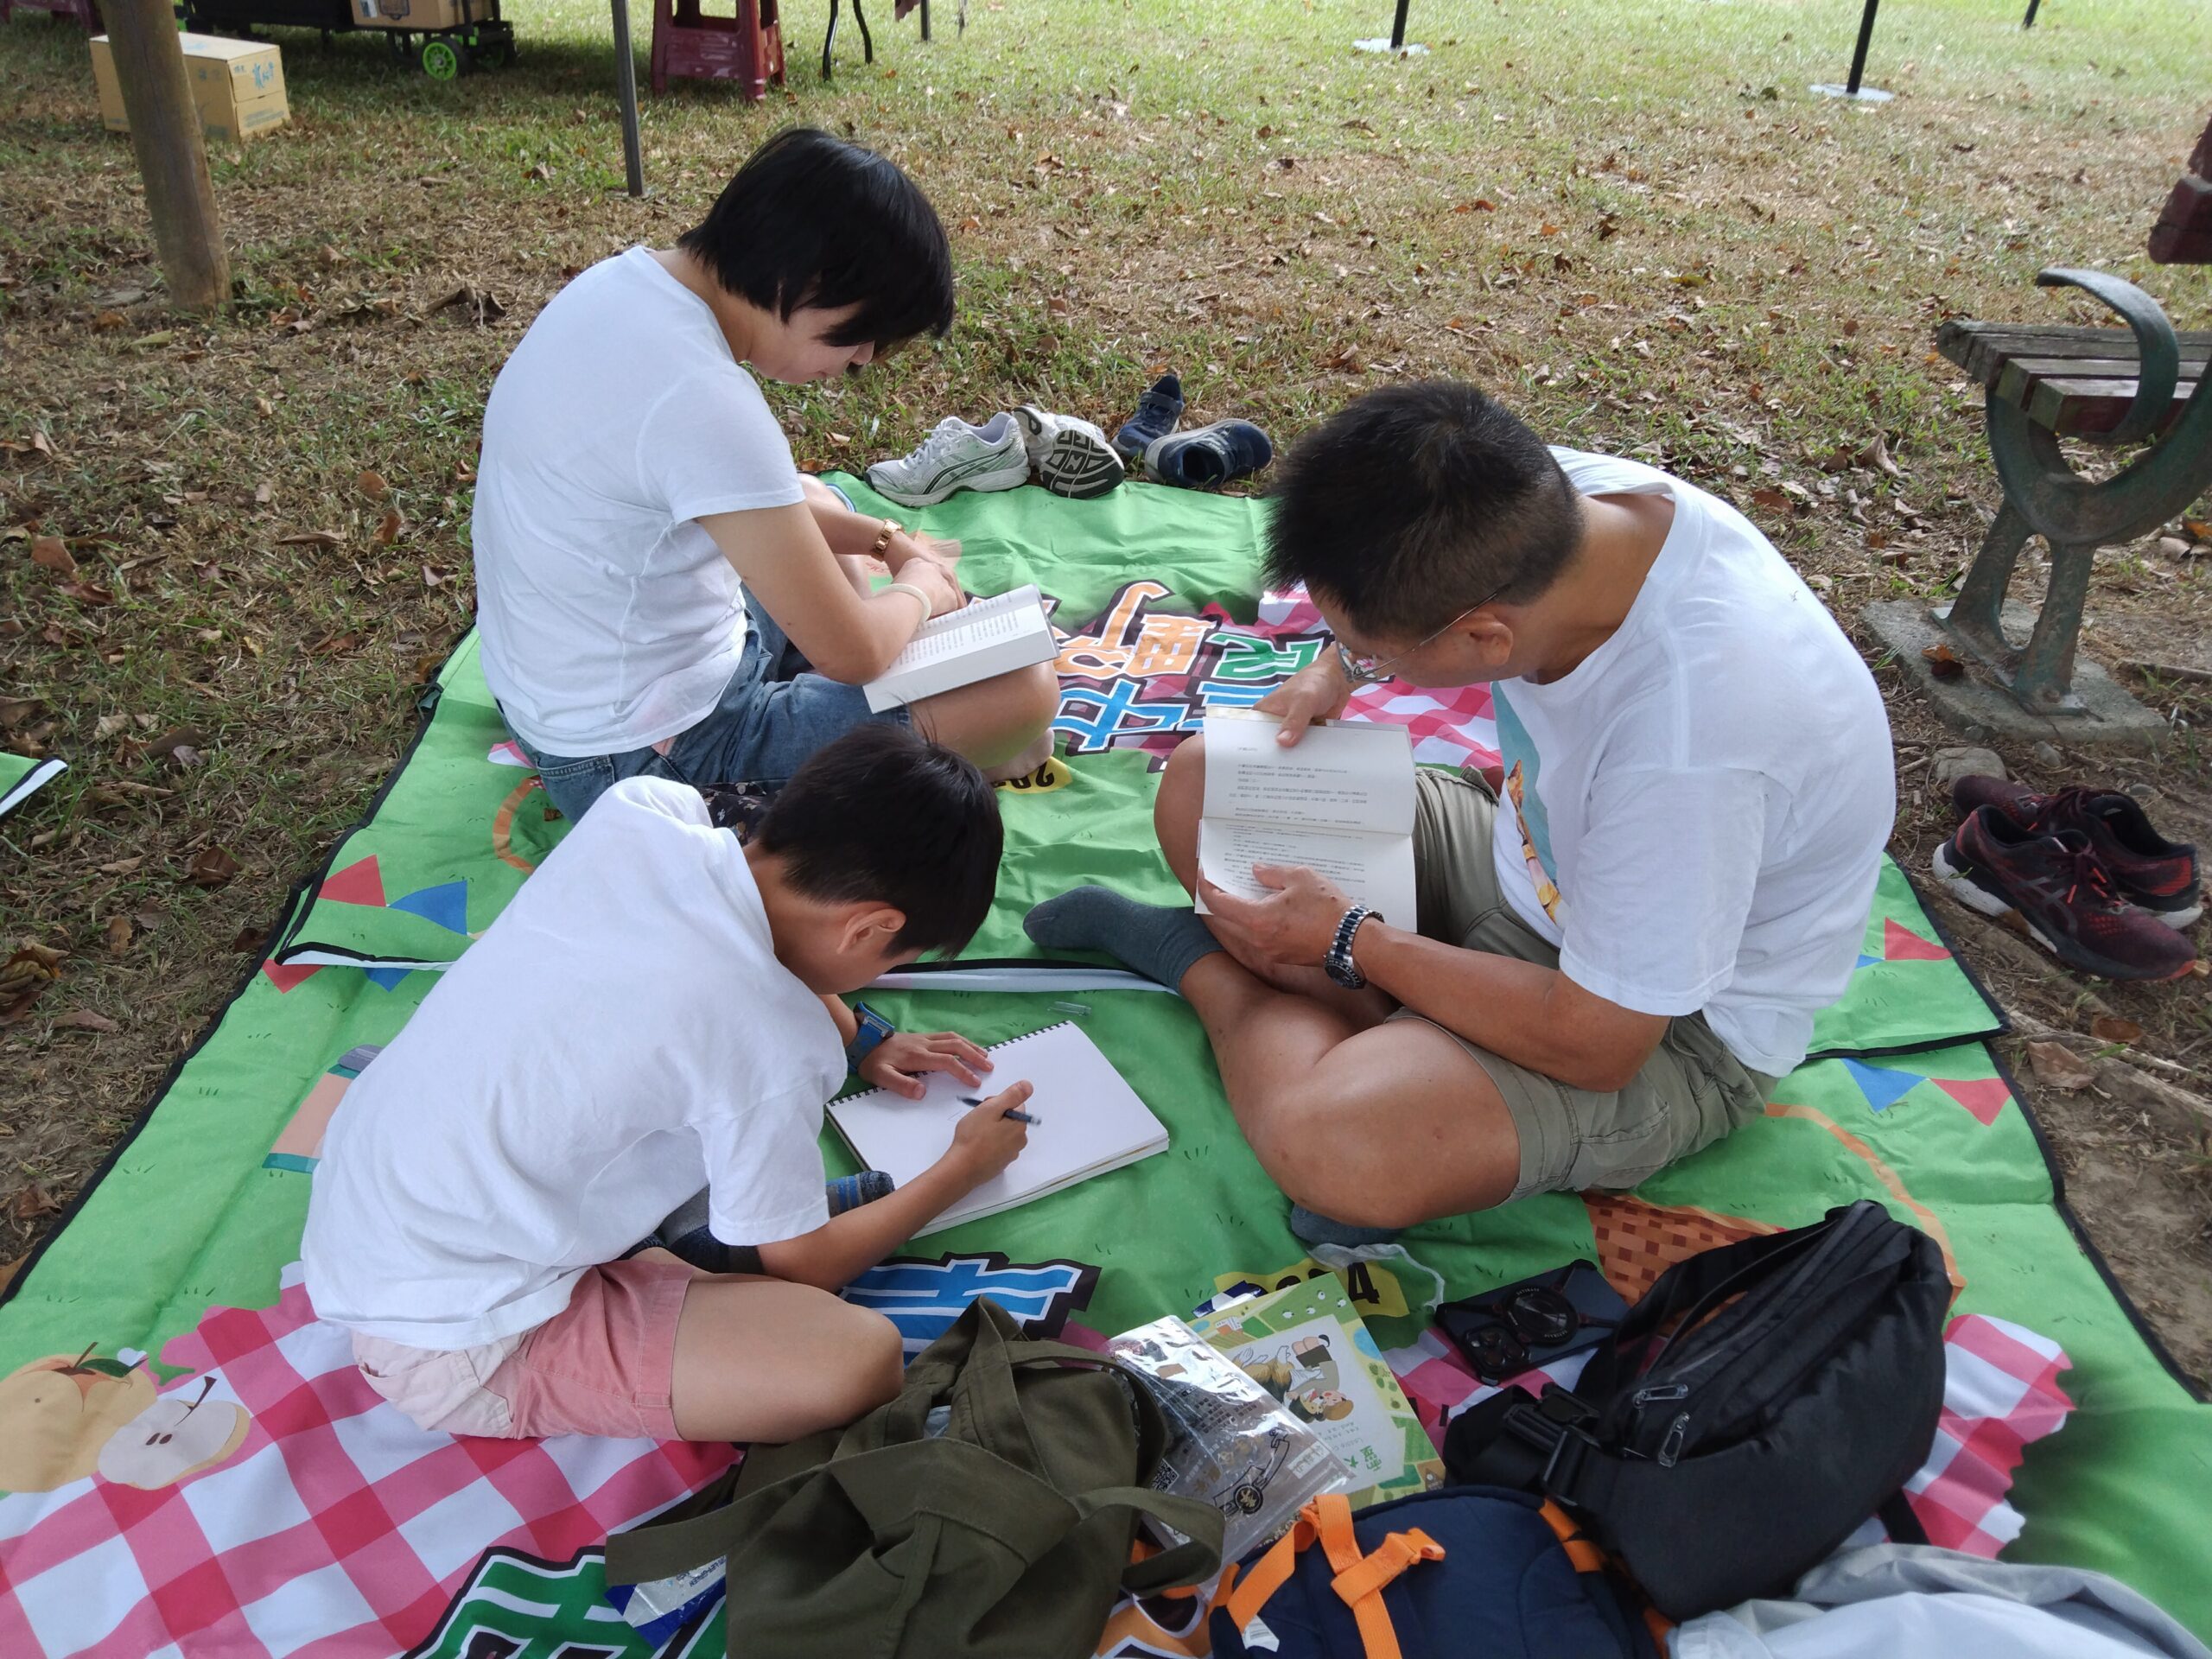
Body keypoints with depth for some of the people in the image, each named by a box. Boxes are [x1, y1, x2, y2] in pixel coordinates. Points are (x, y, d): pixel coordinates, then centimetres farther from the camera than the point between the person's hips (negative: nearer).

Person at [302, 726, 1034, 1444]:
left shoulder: (639, 809, -12)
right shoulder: (777, 1051, -28)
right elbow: (802, 1267, -8)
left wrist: (851, 1044, 16)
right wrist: (965, 1166, 5)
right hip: (446, 1345, -8)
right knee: (859, 1358, -23)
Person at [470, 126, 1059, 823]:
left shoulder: (627, 278, -2)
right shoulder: (701, 399, -31)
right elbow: (851, 653, -24)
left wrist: (883, 539, 6)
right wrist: (922, 586, -4)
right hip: (645, 757, -10)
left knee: (811, 503, 30)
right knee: (1024, 688, -15)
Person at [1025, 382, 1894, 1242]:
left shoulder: (1686, 729, -40)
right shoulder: (1556, 493, -19)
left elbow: (1594, 1044, -27)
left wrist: (1349, 939, -18)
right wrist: (1335, 670, -8)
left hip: (1670, 1027, -6)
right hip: (1536, 851, 7)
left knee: (1332, 1146, -31)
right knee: (1203, 783, 0)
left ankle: (1197, 958, -4)